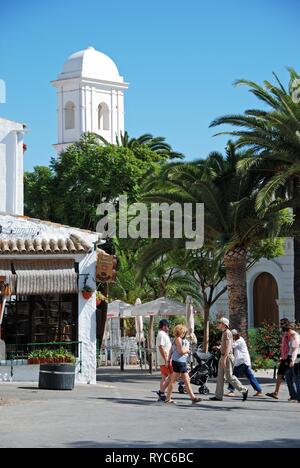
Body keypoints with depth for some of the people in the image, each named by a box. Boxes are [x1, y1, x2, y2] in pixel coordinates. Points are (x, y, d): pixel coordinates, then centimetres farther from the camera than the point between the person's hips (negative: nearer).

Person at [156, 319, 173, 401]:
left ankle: (161, 396, 13)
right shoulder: (162, 335, -14)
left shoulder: (163, 334, 19)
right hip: (164, 361, -11)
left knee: (164, 377, 12)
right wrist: (166, 360, -24)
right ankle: (161, 391, -7)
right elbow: (161, 347, -23)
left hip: (165, 361, 11)